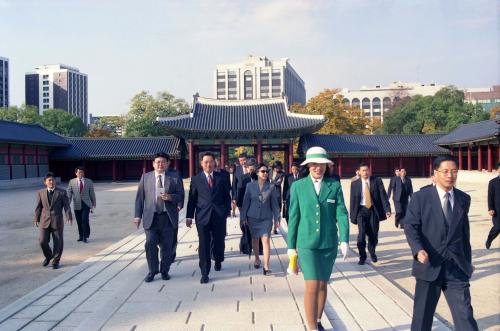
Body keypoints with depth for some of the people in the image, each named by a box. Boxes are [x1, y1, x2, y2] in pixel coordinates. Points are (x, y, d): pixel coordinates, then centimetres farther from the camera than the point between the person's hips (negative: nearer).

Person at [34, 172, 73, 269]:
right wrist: (36, 219, 11)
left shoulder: (62, 192, -1)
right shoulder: (40, 193, 5)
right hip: (45, 221, 2)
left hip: (57, 221, -1)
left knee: (58, 242, 3)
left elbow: (67, 206, -5)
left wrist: (69, 217, -16)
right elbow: (38, 207, 10)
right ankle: (48, 257, 26)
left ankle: (56, 261, 21)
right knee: (43, 241, -2)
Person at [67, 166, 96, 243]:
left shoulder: (89, 181, 2)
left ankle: (85, 236, -1)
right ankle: (80, 236, 24)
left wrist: (93, 205, 5)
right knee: (79, 221, 7)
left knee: (85, 220, -13)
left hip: (86, 204, -2)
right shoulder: (72, 182, 4)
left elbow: (92, 194, 5)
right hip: (77, 205, 2)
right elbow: (69, 194, 2)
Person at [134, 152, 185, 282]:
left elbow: (181, 196, 3)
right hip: (151, 217, 0)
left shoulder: (175, 178, 4)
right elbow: (140, 197, 7)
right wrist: (138, 215, 1)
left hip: (168, 217, 0)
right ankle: (152, 271, 14)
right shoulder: (145, 177, 8)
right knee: (150, 244, -4)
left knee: (167, 246, 6)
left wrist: (171, 197, -17)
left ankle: (165, 271, 23)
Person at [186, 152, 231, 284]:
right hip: (202, 216, -1)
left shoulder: (221, 178, 6)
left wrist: (227, 211, -1)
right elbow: (192, 199, 3)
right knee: (204, 245, -2)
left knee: (218, 241, 12)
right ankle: (205, 273, 6)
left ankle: (218, 261, 42)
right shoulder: (196, 179, 4)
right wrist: (189, 216, -1)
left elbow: (227, 195, 9)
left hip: (219, 216, 1)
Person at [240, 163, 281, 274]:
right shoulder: (250, 186, -1)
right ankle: (257, 259, 35)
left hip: (266, 218, -1)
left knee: (266, 239, -10)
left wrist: (277, 218, 2)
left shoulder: (271, 187, -1)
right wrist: (243, 217, 2)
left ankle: (266, 266, -9)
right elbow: (246, 202, 3)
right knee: (255, 238, 14)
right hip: (253, 217, 1)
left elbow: (275, 203, 2)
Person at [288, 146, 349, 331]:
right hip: (306, 243, -2)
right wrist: (291, 245, 2)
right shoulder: (298, 186, 0)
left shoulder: (335, 185, 2)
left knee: (323, 284, 13)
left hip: (329, 243, 2)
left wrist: (344, 240, -13)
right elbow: (293, 217, 1)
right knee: (312, 286, -8)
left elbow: (341, 214, -2)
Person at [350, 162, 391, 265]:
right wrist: (352, 216, -1)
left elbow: (383, 196, -5)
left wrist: (387, 209, -17)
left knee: (373, 234, 7)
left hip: (374, 210, 1)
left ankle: (372, 252, 36)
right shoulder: (355, 184, 1)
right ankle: (362, 256, 6)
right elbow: (353, 200, 3)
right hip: (361, 210, -1)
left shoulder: (377, 181, 1)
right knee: (361, 234, -13)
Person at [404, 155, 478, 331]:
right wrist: (418, 249, -25)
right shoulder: (420, 197, -4)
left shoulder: (464, 199, 8)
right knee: (423, 313, 12)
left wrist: (467, 261, 18)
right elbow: (410, 226, -9)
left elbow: (465, 232, 15)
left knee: (464, 314, 1)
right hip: (429, 265, -2)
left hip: (456, 266, 3)